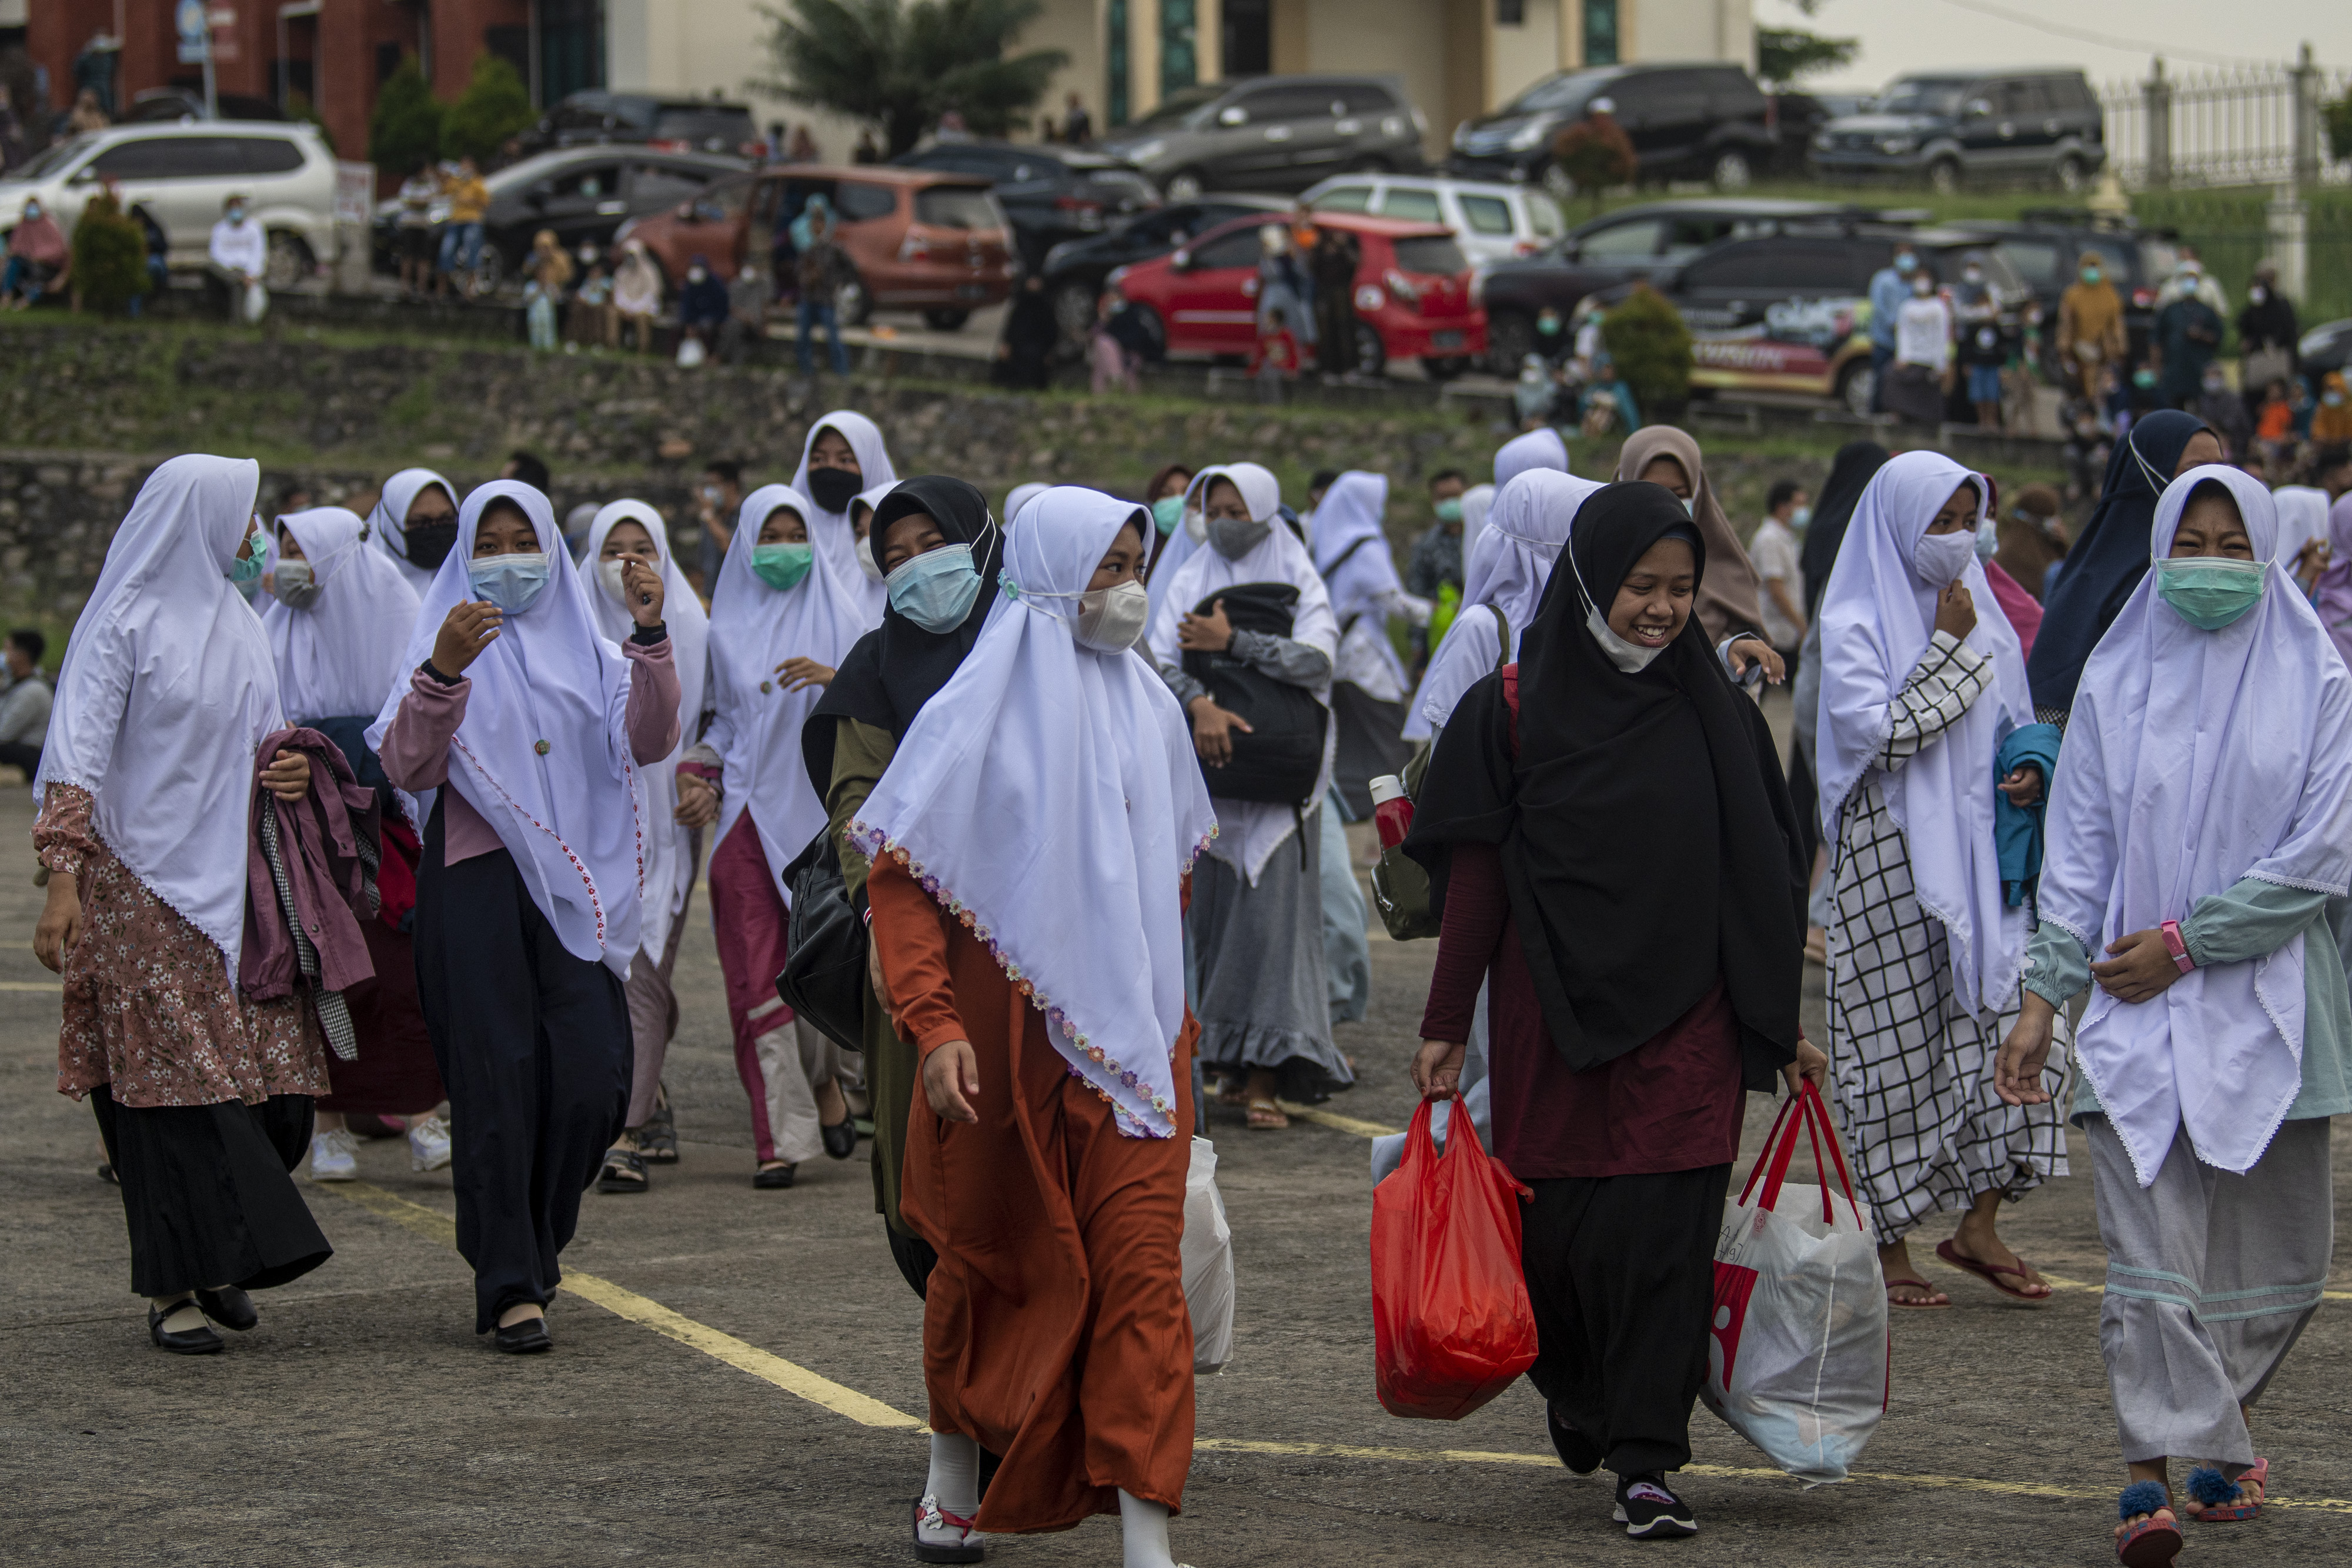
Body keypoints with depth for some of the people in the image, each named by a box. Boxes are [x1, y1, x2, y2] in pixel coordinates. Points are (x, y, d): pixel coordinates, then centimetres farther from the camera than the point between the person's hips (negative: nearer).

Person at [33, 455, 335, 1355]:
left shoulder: (236, 622, 16)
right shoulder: (126, 621, -7)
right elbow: (79, 749, -12)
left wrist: (283, 766, 0)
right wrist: (62, 877, -20)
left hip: (231, 877, 7)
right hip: (144, 884, -7)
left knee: (269, 1073, 0)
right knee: (170, 1075, -8)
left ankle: (217, 1255, 17)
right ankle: (174, 1287, -5)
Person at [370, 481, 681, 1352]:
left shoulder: (586, 651, 15)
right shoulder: (445, 645, 6)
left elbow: (648, 742, -1)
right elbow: (408, 769, -9)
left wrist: (651, 639, -13)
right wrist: (442, 671, -24)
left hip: (576, 882, 3)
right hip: (476, 886, -3)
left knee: (592, 1078, -5)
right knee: (500, 1081, -6)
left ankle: (533, 1241, 20)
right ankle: (509, 1288, -3)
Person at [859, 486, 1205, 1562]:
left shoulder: (1149, 709, 8)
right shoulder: (979, 712, -6)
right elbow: (899, 877, -7)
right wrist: (934, 1025, -16)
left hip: (1131, 1032, 3)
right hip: (1006, 1033, -3)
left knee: (1141, 1265, -9)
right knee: (993, 1259, 12)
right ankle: (955, 1473, 35)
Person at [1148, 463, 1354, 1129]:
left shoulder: (1298, 580, 5)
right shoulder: (1191, 580, 9)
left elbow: (1317, 657, -13)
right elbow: (1159, 659, -5)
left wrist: (1232, 642, -14)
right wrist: (1199, 703, -23)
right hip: (1209, 771, 2)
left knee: (1273, 910, -9)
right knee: (1212, 909, 1)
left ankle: (1266, 1077, -11)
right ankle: (1233, 1061, 10)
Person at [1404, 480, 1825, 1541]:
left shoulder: (1716, 716, 6)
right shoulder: (1514, 710, -1)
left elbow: (1760, 880, 11)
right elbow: (1473, 878, 0)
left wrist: (1783, 1024, 12)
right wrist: (1446, 1027, -1)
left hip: (1683, 1022, 1)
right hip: (1552, 1016, -1)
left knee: (1664, 1232, -8)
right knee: (1558, 1231, 6)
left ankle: (1646, 1464, -4)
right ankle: (1575, 1391, 36)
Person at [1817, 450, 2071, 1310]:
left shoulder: (1981, 611, 12)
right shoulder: (1854, 625, -7)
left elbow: (2013, 721, 22)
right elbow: (1884, 734, -18)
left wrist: (2027, 768, 1)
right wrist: (1950, 647, -14)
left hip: (1976, 851, 6)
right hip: (1892, 859, -6)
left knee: (2009, 1014, -2)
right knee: (1898, 1044, -2)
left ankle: (1978, 1224, 9)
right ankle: (1888, 1248, 8)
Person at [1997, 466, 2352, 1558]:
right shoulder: (2114, 683, 6)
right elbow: (2078, 851, 6)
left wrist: (2187, 942, -9)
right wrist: (2046, 995, -2)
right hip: (2139, 1010, 0)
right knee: (2149, 1242, -11)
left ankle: (2217, 1421, 31)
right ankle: (2155, 1472, -14)